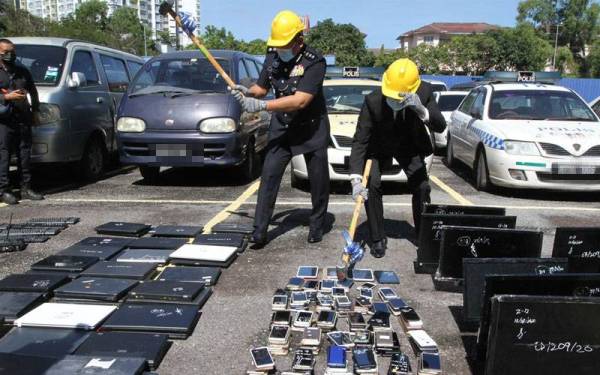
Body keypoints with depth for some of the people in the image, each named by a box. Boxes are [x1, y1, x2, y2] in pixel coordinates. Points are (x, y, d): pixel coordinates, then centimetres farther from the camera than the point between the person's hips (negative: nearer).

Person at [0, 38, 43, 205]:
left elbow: (33, 91, 27)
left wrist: (35, 109, 19)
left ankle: (26, 188, 14)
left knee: (25, 154, 7)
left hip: (23, 119, 5)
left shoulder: (23, 71, 18)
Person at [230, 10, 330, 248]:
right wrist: (247, 92, -18)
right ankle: (259, 231, -2)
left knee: (318, 180, 7)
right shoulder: (273, 57, -3)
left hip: (312, 128, -4)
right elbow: (262, 88, 7)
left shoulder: (314, 62, -22)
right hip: (281, 127, 4)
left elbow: (301, 101, -31)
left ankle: (317, 226, 26)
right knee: (269, 176, -6)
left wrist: (261, 105, -35)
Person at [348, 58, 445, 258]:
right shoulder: (373, 101, -33)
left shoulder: (424, 92, -27)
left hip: (410, 147, 2)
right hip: (379, 148, -1)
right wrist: (356, 179, -42)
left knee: (422, 187, -7)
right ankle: (377, 238, -4)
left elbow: (440, 126, -32)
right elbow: (360, 141, -32)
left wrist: (421, 109, -53)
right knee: (372, 184, -19)